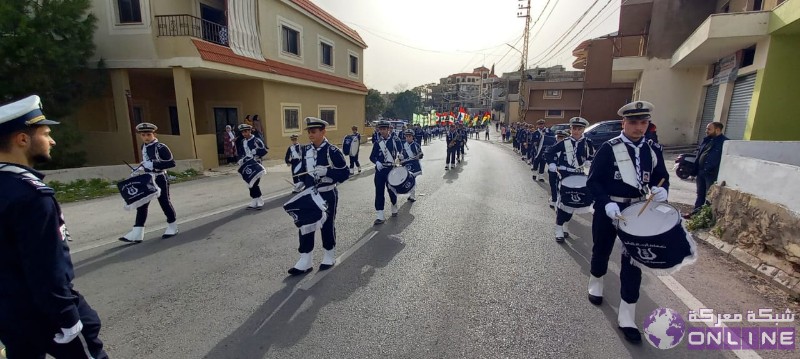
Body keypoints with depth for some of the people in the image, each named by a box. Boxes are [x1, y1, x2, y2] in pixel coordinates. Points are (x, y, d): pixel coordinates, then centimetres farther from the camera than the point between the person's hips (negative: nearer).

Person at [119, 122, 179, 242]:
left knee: (164, 203, 4)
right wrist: (141, 167, 7)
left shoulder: (161, 147, -14)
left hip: (160, 180, -7)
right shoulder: (143, 147, 9)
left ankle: (172, 227, 22)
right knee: (142, 205, 3)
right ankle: (137, 234, 6)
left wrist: (153, 165, -24)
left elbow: (172, 163, -20)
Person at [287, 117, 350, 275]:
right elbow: (301, 169, 17)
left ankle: (330, 257, 29)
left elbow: (345, 174, -15)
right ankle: (305, 261, 19)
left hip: (327, 195, -5)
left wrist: (327, 171, -27)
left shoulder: (333, 151, -14)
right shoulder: (306, 150, 4)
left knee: (327, 226, 9)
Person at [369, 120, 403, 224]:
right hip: (380, 170, 2)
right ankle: (380, 216, 3)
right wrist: (377, 162, -16)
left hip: (391, 169, -1)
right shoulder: (377, 142, 4)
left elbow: (401, 151, 2)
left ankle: (394, 208, 39)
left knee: (391, 190, 10)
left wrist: (399, 157, -18)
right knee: (379, 192, -2)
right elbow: (372, 157, 3)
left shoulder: (395, 140, -1)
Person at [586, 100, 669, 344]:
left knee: (633, 261, 4)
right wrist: (606, 203, -26)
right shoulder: (609, 148, -11)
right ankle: (595, 283, 45)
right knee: (601, 250, 15)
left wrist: (661, 190, -14)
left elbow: (662, 177, 10)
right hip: (608, 210, -3)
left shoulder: (654, 150, 3)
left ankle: (627, 316, 14)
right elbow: (593, 181, -12)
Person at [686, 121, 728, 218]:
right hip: (700, 172, 8)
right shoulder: (706, 140, 13)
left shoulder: (724, 142, -11)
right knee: (700, 194, 17)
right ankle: (695, 212, 26)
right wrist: (695, 170, 12)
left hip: (712, 174, -8)